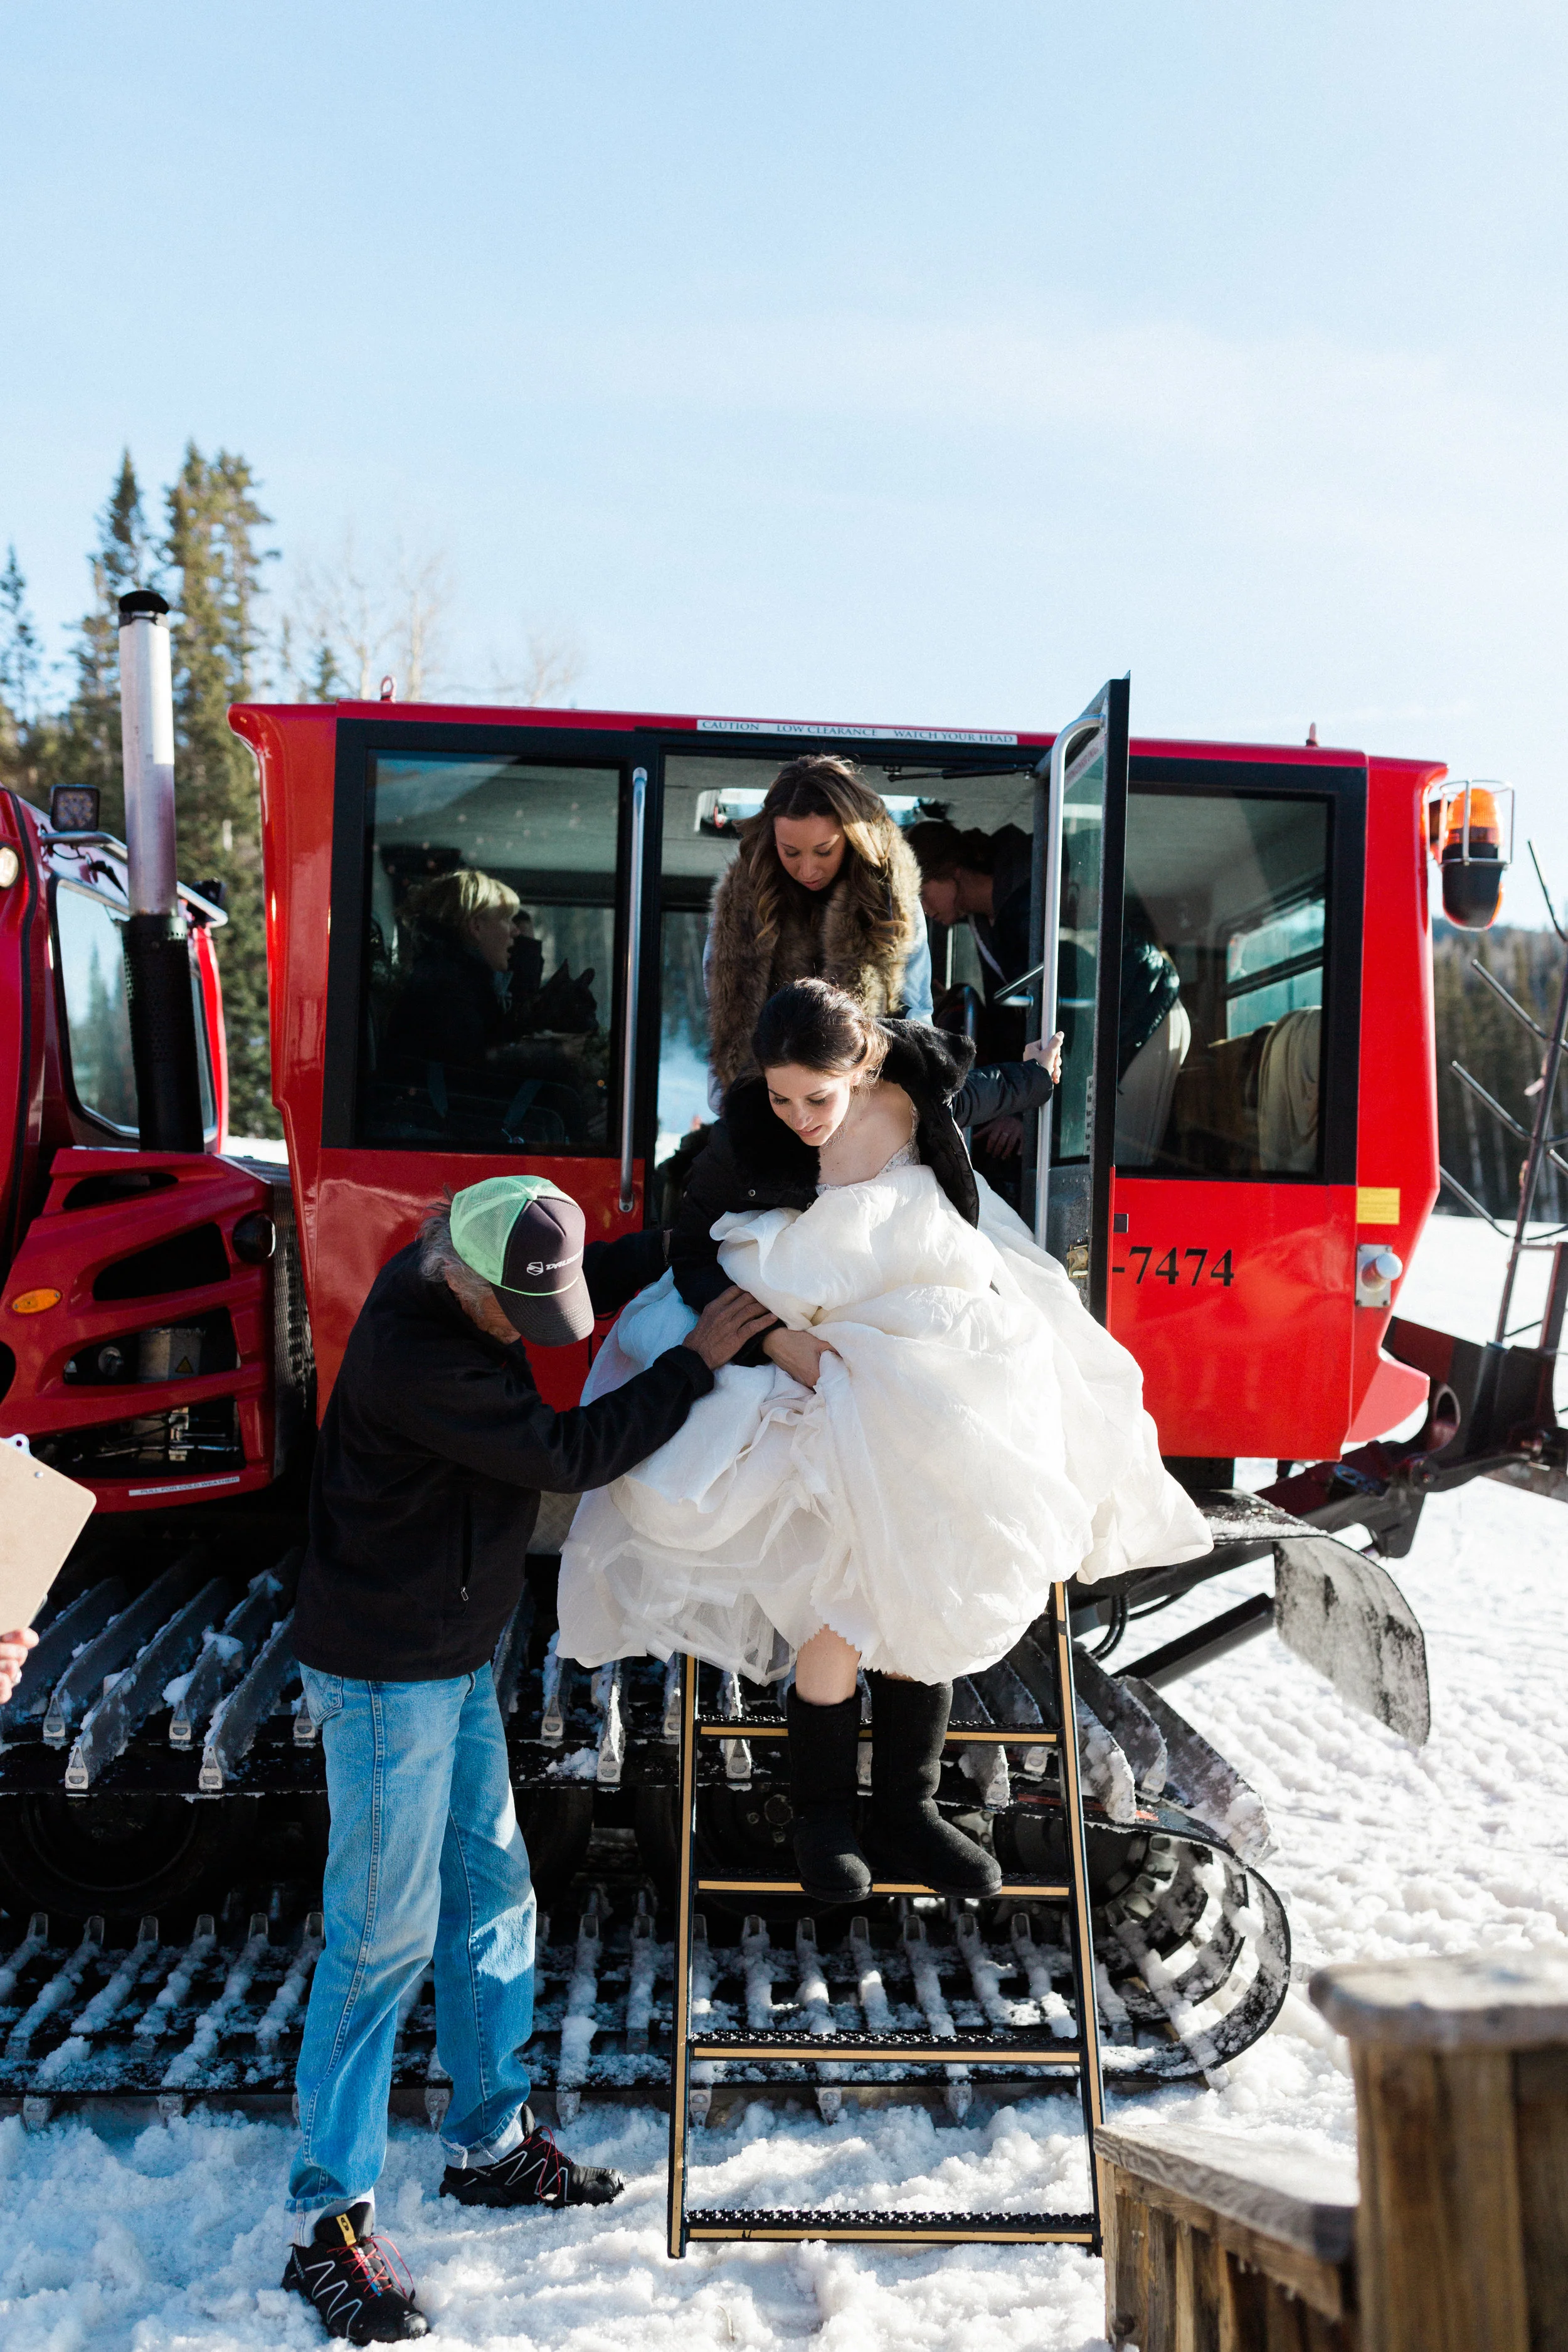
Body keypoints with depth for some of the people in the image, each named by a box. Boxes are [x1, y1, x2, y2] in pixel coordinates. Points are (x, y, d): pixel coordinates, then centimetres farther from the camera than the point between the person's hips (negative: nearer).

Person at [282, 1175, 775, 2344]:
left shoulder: (478, 1275, -2)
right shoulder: (416, 1354, -29)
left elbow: (608, 1273, 16)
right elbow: (568, 1454, -25)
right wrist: (698, 1359, -20)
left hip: (454, 1656, 9)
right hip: (385, 1674, -9)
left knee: (493, 1895, 17)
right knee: (385, 1938, -2)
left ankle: (490, 2143, 34)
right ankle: (327, 2225, 11)